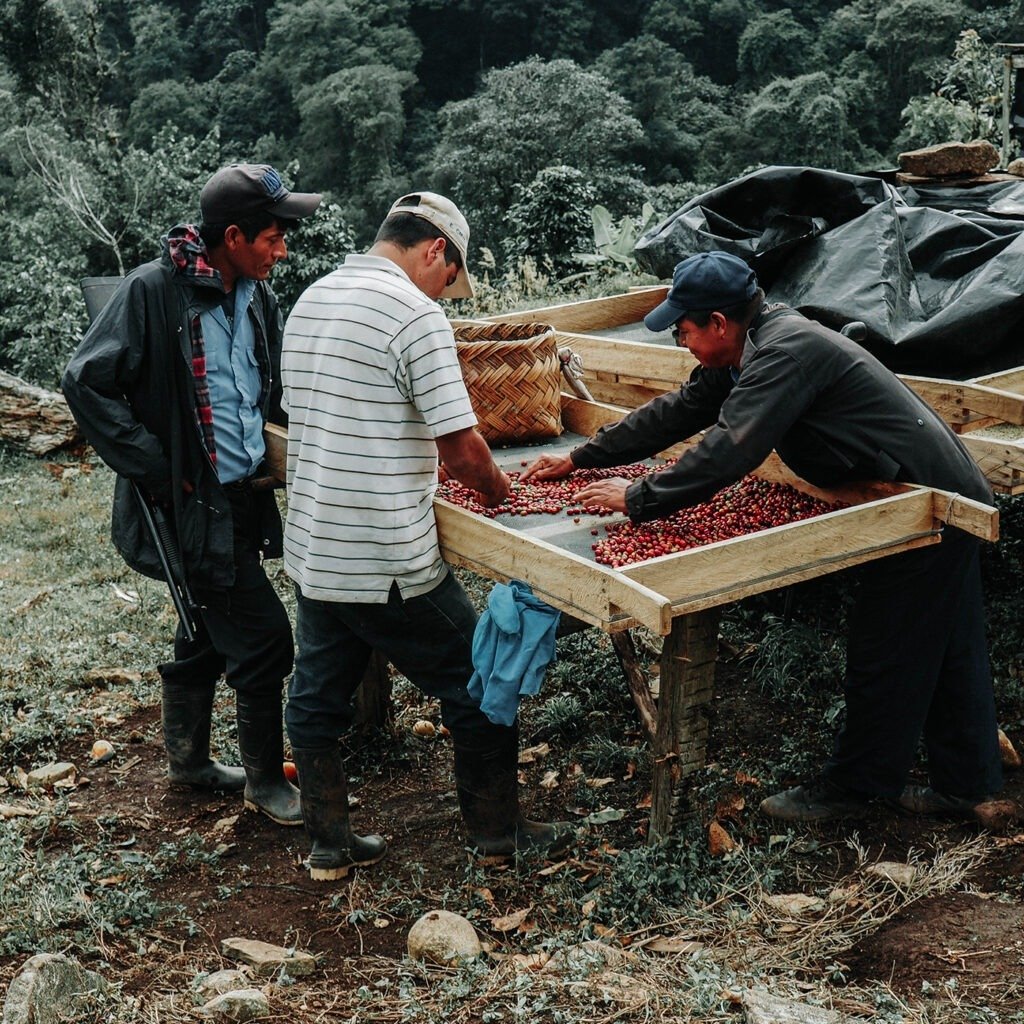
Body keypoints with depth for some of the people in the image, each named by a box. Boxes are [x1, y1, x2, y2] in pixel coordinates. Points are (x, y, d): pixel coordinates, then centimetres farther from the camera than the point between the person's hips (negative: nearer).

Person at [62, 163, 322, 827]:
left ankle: (188, 760, 40)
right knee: (265, 638, -5)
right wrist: (156, 469, -19)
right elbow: (87, 382, -17)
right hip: (193, 505, -8)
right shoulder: (153, 291, -17)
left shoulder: (256, 296, 5)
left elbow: (277, 391, 17)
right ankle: (265, 780, 14)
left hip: (241, 499, 8)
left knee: (210, 634, 21)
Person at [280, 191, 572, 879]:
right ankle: (498, 830, 24)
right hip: (390, 563, -8)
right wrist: (496, 488, 2)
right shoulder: (414, 312, -16)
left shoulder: (309, 301, 10)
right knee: (478, 686, 10)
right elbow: (461, 447, -18)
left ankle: (330, 846, 29)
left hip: (311, 549, 8)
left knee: (318, 695, 18)